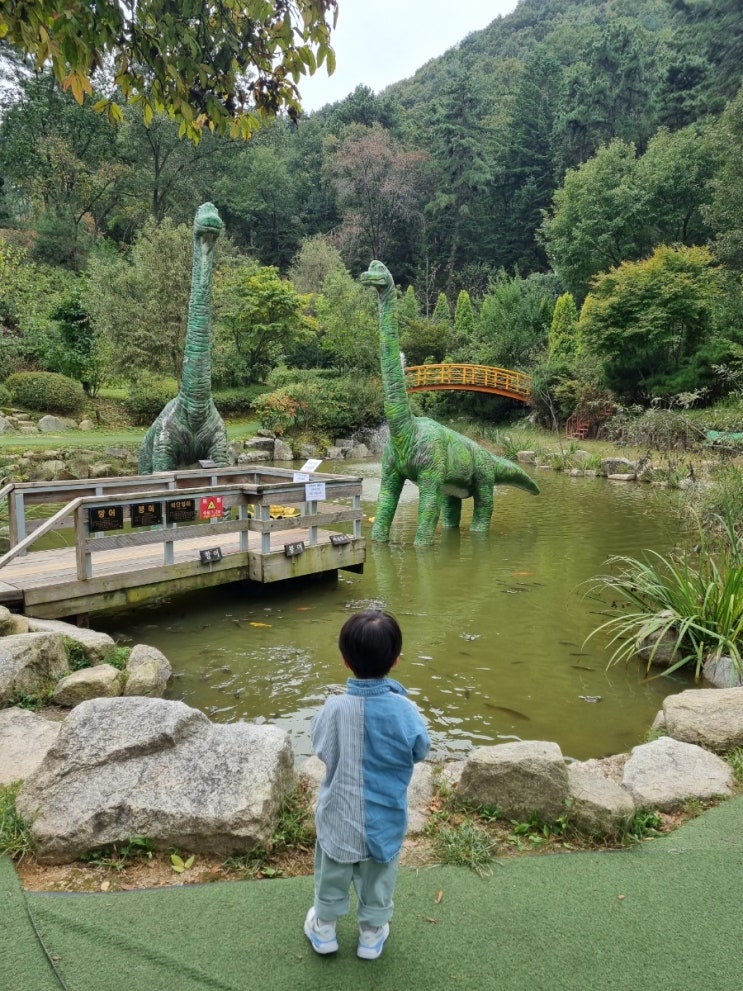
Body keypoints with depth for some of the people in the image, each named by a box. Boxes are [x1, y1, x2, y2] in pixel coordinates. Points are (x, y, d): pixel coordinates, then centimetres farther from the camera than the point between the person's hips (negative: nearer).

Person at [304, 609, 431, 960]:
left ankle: (324, 929, 46)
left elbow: (321, 749, -7)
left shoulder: (334, 708, -26)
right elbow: (420, 751, -8)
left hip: (339, 816, 0)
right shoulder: (404, 710, -26)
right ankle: (372, 935, 45)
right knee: (378, 879, 25)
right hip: (385, 819, 0)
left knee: (332, 877, 26)